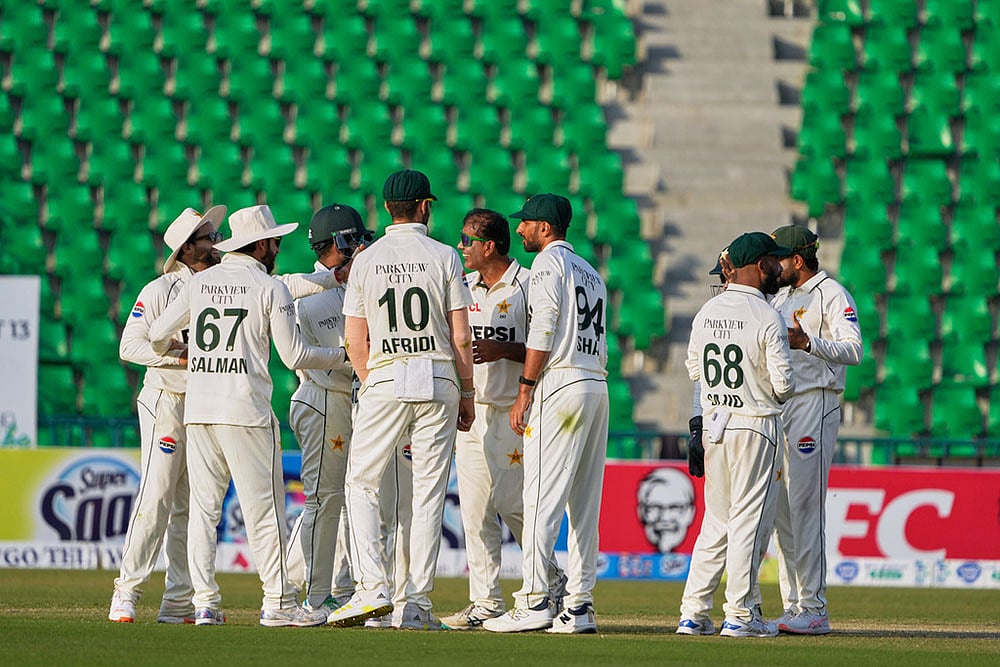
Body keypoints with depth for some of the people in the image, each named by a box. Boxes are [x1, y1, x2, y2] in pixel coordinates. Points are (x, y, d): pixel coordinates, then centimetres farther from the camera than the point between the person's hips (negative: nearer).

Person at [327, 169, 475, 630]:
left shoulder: (366, 260, 4)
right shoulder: (444, 258, 1)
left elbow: (355, 342, 3)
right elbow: (462, 338, -2)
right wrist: (467, 394, 8)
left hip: (385, 380, 0)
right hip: (439, 381, 0)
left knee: (361, 484, 7)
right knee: (429, 493, 3)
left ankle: (372, 588, -10)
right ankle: (417, 605, 1)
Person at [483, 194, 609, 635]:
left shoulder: (549, 262, -3)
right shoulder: (590, 272, 23)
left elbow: (543, 333, -13)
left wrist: (524, 392, -13)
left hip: (560, 385, -9)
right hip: (598, 387, 9)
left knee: (542, 498, -11)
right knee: (584, 503, 7)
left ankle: (533, 601, -16)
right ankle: (579, 606, 5)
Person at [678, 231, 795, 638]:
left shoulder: (706, 313, 6)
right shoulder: (767, 319, -14)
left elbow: (694, 370, 15)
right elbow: (784, 382, -14)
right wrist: (775, 395, 8)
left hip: (714, 423, 6)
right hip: (755, 426, -6)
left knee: (716, 520, 12)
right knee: (750, 518, -1)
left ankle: (693, 613, 8)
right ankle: (740, 615, -3)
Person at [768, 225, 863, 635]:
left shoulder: (832, 294, -7)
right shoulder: (780, 298, 20)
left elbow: (854, 350, -19)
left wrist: (808, 342, -34)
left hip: (814, 405, -9)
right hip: (778, 408, 9)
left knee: (805, 507, -12)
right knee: (781, 509, 7)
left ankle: (814, 610, -11)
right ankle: (793, 606, 11)